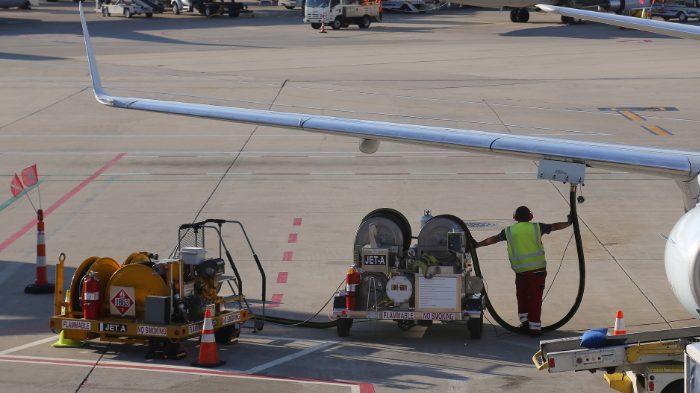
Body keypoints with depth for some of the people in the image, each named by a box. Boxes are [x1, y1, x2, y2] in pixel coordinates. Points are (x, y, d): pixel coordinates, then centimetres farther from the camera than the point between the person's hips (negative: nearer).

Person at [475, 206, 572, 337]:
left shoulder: (509, 231, 5)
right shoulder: (536, 228, 3)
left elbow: (493, 239, 15)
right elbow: (555, 226, 15)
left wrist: (477, 244, 28)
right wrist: (569, 222, 31)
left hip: (520, 271, 1)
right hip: (537, 270, -1)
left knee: (522, 296, 20)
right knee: (535, 298, 2)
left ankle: (524, 321, 16)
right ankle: (534, 327, 1)